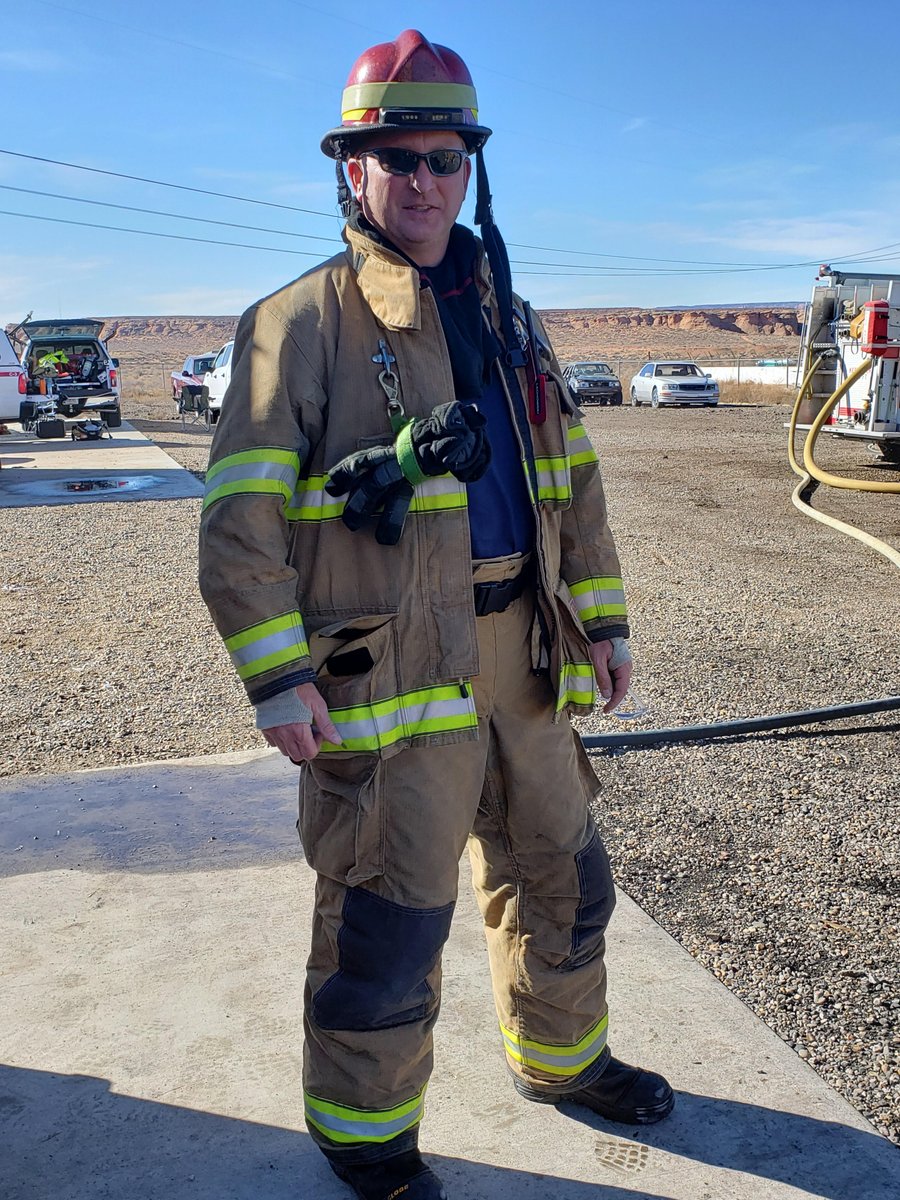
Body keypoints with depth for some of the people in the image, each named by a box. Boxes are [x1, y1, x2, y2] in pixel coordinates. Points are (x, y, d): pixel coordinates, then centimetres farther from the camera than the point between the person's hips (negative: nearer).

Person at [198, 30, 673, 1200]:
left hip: (519, 659, 7)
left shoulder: (509, 319, 13)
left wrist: (603, 615, 12)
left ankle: (561, 1057, 46)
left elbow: (573, 478, 17)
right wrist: (277, 675, -19)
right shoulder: (300, 323, -7)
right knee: (389, 923, 4)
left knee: (560, 876, 20)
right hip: (386, 670, -6)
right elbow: (240, 514, -12)